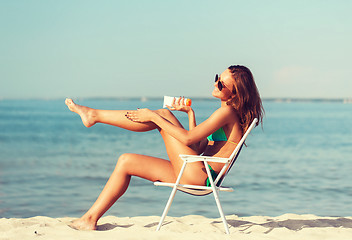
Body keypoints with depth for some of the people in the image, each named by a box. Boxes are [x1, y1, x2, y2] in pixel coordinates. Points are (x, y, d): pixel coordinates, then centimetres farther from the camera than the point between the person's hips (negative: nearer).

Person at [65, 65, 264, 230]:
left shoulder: (227, 112, -11)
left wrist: (154, 117, -9)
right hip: (194, 176, 10)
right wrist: (190, 113, 16)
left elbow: (188, 138, -17)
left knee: (163, 114, -7)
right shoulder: (228, 114, 20)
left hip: (201, 176, -10)